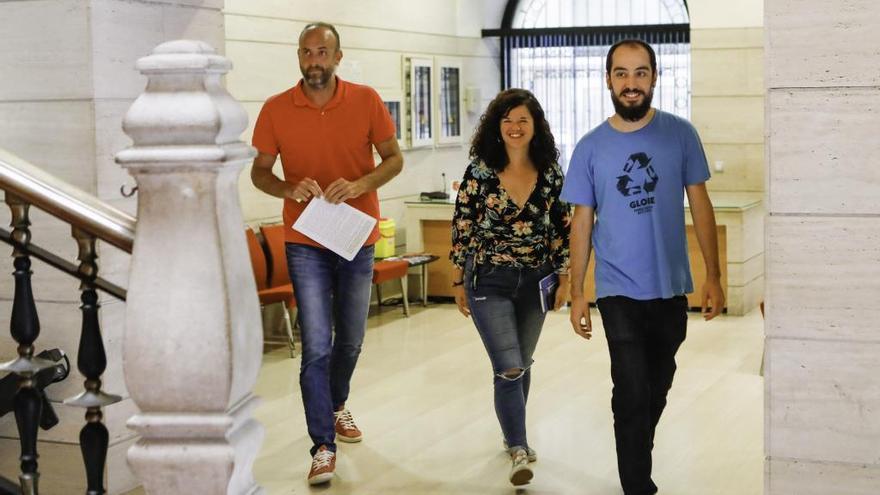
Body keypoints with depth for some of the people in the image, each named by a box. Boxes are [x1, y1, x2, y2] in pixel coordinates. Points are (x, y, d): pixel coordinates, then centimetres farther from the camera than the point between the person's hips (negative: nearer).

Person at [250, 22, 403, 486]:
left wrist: (360, 184, -20)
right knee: (316, 346, -9)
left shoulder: (366, 101, -6)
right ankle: (323, 446, -1)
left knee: (350, 340, 17)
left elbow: (394, 158, -1)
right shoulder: (276, 109, -6)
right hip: (305, 243, -2)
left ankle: (336, 404, 44)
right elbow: (259, 171, 2)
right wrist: (289, 189, -20)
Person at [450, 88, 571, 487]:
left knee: (521, 365, 16)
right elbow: (462, 229, -3)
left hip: (535, 282, 3)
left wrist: (564, 278, 5)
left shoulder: (550, 173, -1)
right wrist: (458, 281, -1)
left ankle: (513, 436, 34)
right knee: (509, 368, -10)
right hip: (490, 282, -3)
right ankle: (519, 451, -6)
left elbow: (562, 228, 6)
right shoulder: (479, 171, -8)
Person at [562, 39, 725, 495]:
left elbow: (700, 205, 1)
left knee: (658, 388, 16)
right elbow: (582, 223, 1)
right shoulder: (590, 147, -4)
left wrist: (713, 276, -2)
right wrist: (577, 294, -1)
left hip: (671, 287, 2)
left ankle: (636, 453, 38)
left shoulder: (680, 134, -3)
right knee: (633, 392, -7)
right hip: (619, 290, -2)